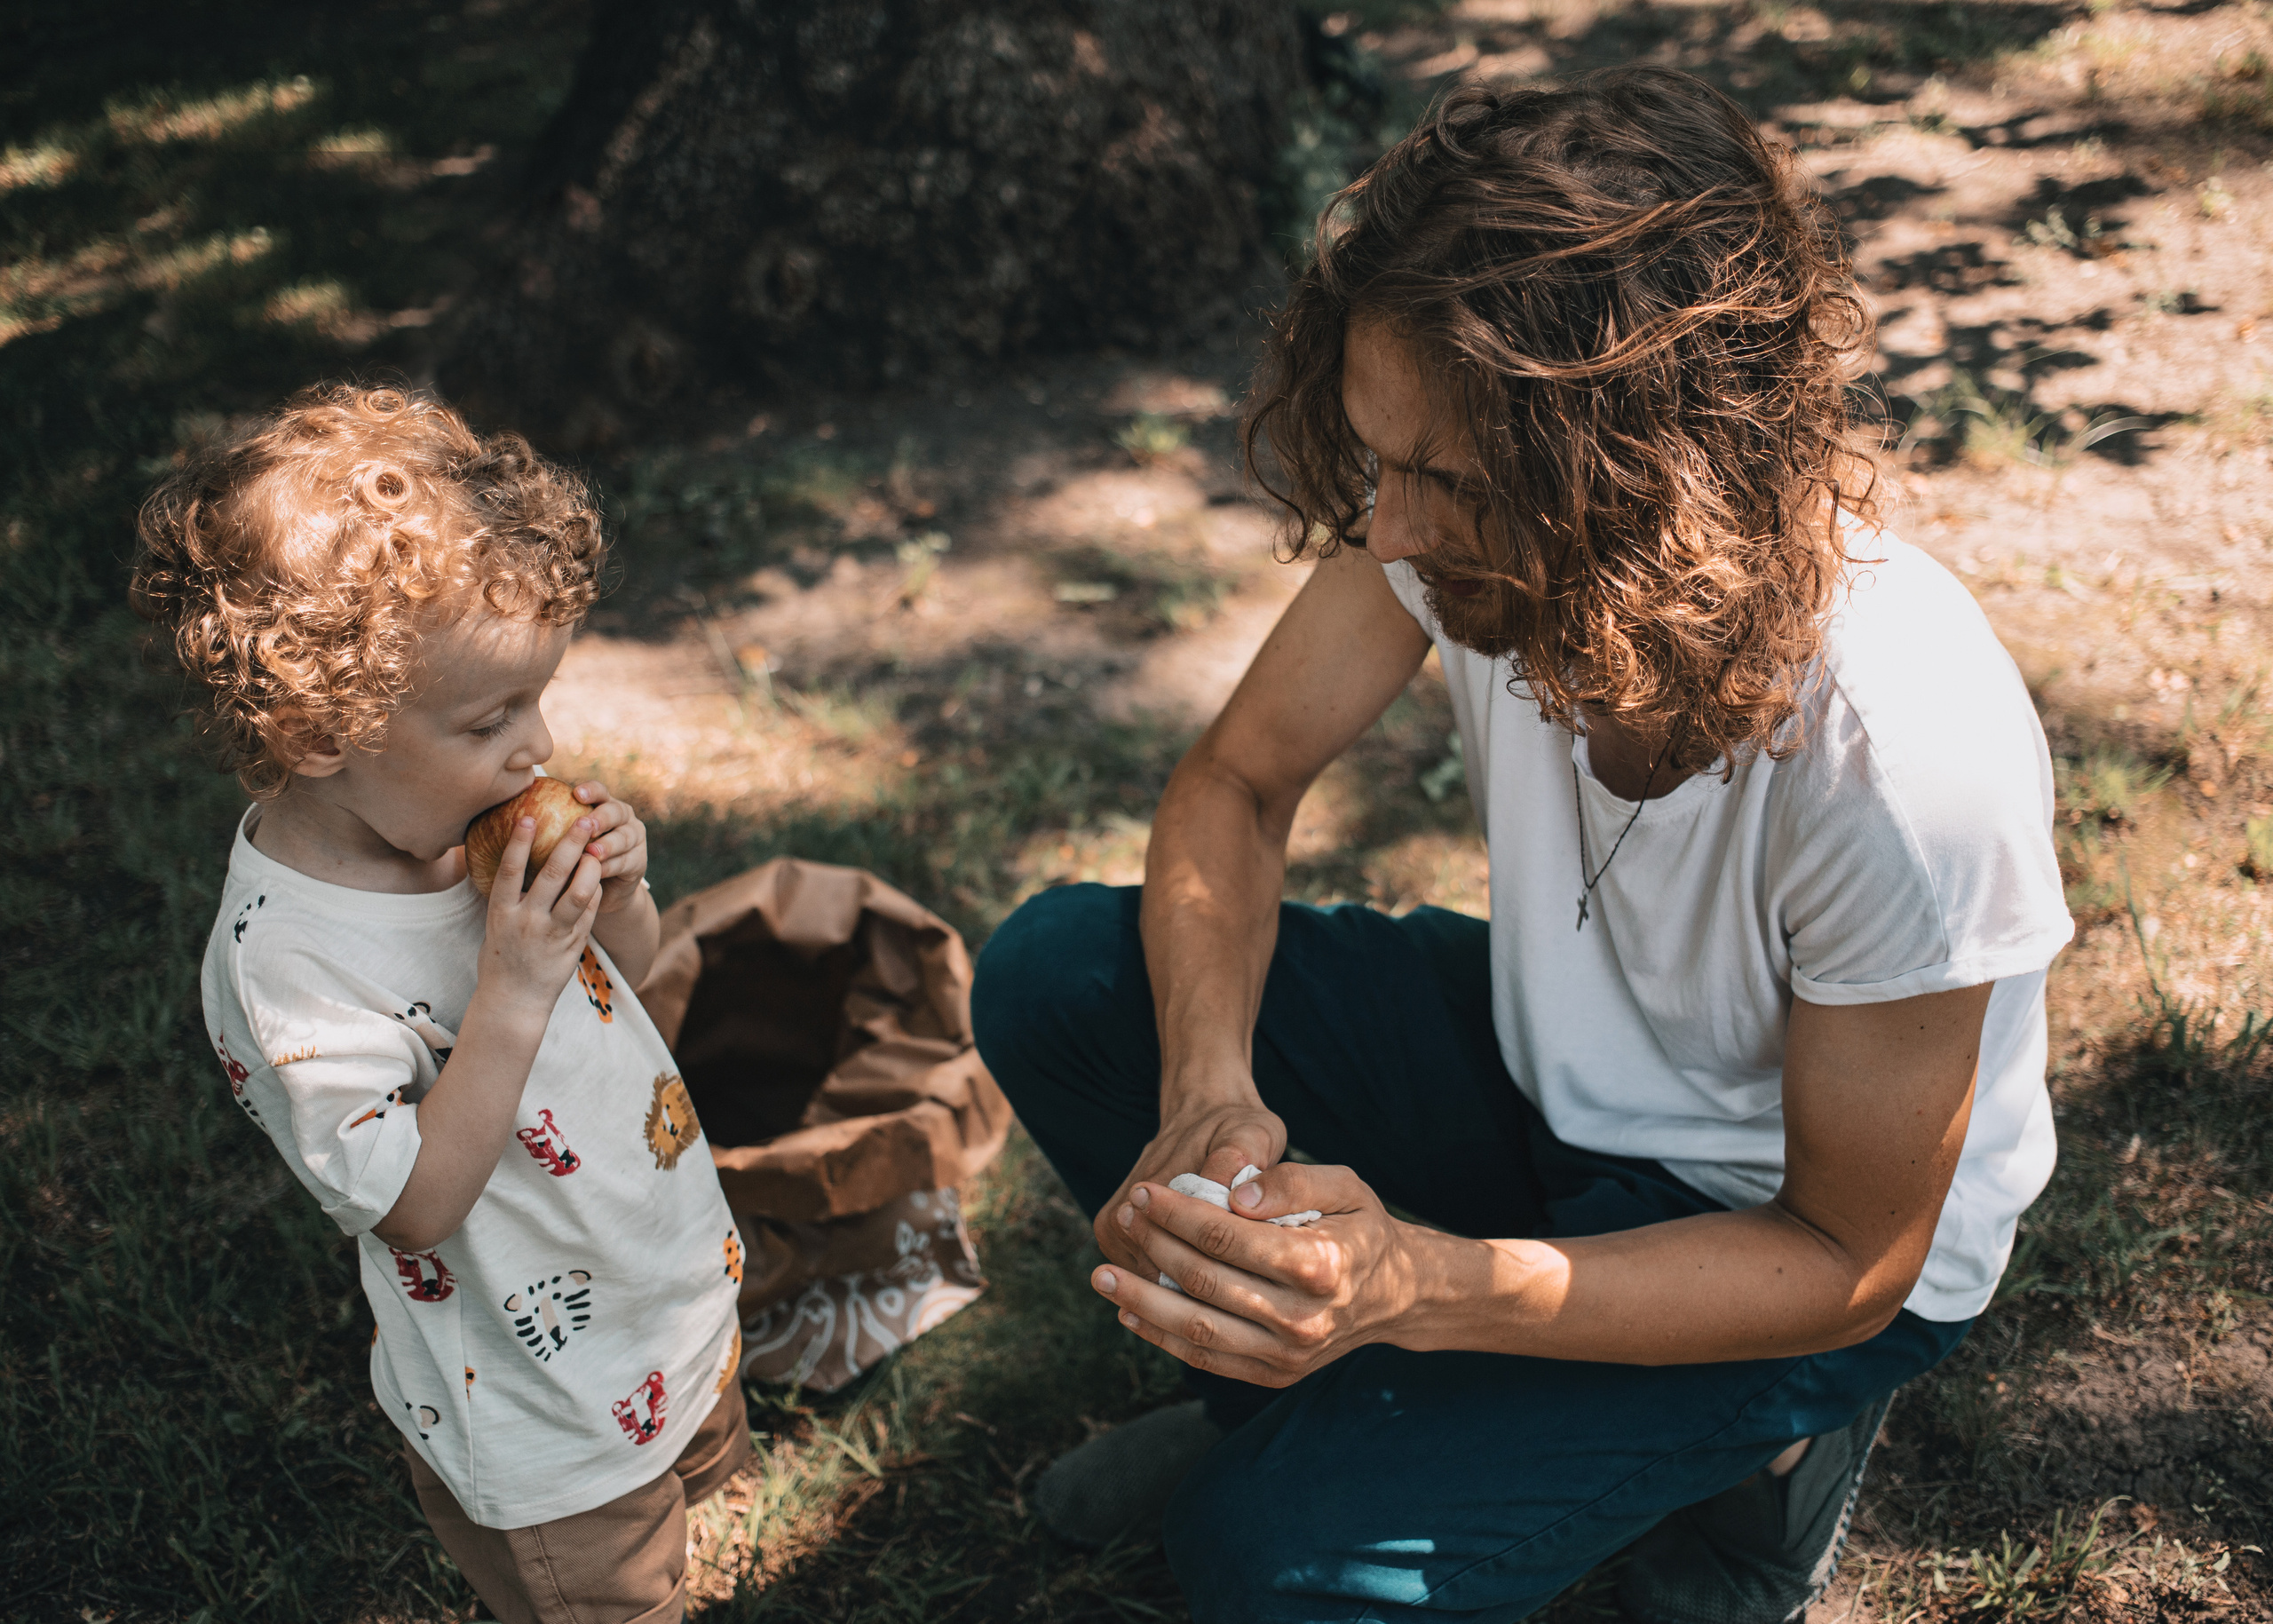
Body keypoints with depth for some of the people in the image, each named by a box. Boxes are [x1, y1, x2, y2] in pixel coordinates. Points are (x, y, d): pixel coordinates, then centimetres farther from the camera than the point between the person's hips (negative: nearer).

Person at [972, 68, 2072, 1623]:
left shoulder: (1903, 757, -37)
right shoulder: (1481, 500, -23)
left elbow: (1852, 1262, -23)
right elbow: (1235, 785, -8)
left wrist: (1426, 1284, -38)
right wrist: (1209, 1086, -28)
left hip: (1772, 1237, -5)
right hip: (1549, 1069, 5)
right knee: (1057, 973, -13)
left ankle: (1750, 1446, 5)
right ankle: (1284, 1385, 11)